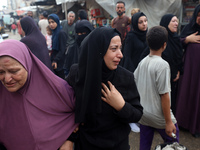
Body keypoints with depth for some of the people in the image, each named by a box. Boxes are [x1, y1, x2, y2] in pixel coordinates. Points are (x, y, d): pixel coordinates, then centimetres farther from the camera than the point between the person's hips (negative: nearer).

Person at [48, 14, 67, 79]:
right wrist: (52, 59, 10)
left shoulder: (61, 33, -15)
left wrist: (55, 60, -18)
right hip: (54, 60, 8)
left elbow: (62, 49, -17)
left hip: (60, 62, -8)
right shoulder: (54, 32, 11)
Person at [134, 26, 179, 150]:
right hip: (159, 116, -6)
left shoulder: (142, 62, 0)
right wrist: (168, 122, -13)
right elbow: (164, 95, -20)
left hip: (143, 114, 6)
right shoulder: (163, 65, -20)